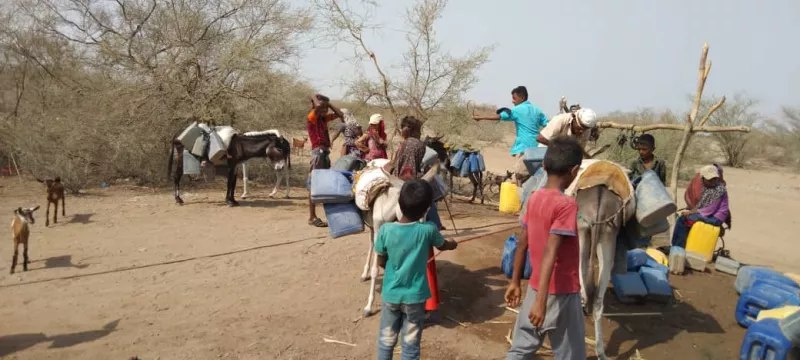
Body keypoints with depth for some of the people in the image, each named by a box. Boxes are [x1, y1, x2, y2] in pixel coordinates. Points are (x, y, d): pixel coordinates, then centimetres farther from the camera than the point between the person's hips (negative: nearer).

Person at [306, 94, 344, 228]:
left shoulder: (324, 118, 15)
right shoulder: (311, 117, -8)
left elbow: (340, 114, 20)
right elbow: (318, 106, -27)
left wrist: (328, 104, 13)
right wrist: (315, 98, -6)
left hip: (326, 152, 9)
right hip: (318, 152, -9)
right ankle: (312, 217, -1)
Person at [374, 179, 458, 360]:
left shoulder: (386, 230, -14)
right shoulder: (428, 230, -15)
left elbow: (381, 262, -1)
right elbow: (442, 245, 8)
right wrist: (452, 244, 32)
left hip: (391, 294, 1)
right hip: (415, 296, -1)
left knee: (386, 341, 17)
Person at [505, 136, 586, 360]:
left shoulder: (534, 198, 1)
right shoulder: (566, 204, -20)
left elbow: (522, 245, 7)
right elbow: (550, 253, -27)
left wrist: (515, 282, 16)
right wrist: (541, 301, -29)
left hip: (536, 288, 7)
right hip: (561, 292, -7)